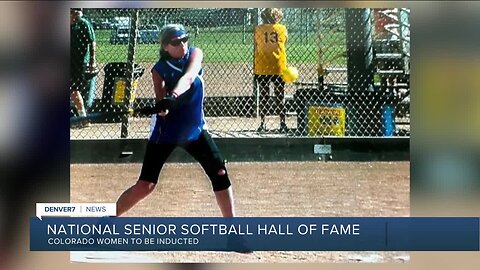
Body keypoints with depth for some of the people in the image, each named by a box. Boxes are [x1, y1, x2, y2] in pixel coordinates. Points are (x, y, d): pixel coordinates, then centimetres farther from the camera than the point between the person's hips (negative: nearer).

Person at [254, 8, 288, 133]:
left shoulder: (258, 29, -3)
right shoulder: (282, 29, -2)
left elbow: (255, 49, 0)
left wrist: (254, 69, 8)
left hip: (262, 69, 0)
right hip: (279, 68, 0)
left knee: (263, 97, 6)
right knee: (280, 97, 8)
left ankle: (262, 124, 5)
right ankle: (282, 124, 9)